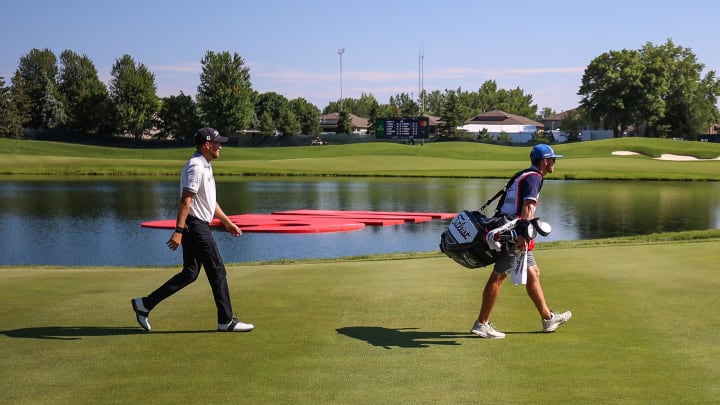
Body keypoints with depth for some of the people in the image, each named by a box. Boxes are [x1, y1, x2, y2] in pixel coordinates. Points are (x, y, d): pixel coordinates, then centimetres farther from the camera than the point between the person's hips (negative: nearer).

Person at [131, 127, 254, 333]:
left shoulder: (205, 166, 17)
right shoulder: (195, 167, -15)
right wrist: (178, 231, -29)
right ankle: (226, 321, 6)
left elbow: (210, 201, 25)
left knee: (189, 274, 13)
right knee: (217, 271, -3)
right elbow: (185, 201, -23)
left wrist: (227, 222, 27)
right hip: (195, 226, -10)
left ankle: (144, 304, 16)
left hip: (199, 226, 10)